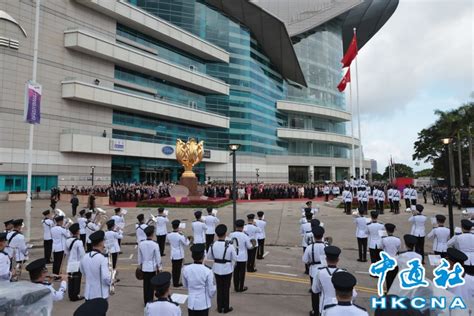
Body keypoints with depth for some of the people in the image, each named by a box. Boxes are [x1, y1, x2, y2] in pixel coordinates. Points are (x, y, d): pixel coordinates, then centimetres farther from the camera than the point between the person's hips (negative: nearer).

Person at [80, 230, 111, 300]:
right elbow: (106, 278, -22)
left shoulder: (84, 257, -1)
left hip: (88, 294, 6)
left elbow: (82, 272, 15)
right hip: (101, 295, -6)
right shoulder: (102, 258, -20)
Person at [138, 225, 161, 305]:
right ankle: (150, 301, 13)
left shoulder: (141, 244, -5)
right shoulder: (155, 245, -18)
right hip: (152, 267, -4)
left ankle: (146, 302, 24)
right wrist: (159, 268, 1)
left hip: (144, 267, 4)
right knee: (151, 285, 7)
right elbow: (158, 258, -11)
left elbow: (140, 257, 6)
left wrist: (140, 266, 19)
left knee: (145, 284, 14)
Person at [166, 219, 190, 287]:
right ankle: (176, 283, 12)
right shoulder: (180, 236, -22)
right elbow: (187, 243, -10)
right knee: (178, 269, 5)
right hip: (179, 254, -5)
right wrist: (185, 237, 0)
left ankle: (174, 282, 22)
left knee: (174, 269, 14)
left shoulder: (168, 235, -6)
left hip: (173, 254, 5)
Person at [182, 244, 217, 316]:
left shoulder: (186, 269, -11)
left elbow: (185, 285, 6)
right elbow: (211, 291, -11)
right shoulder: (207, 271, -21)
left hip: (191, 303, 3)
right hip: (203, 303, -3)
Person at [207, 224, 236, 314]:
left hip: (217, 269, 2)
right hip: (227, 269, -2)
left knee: (219, 288, 18)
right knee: (226, 289, 14)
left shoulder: (213, 245, -14)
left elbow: (209, 257, -1)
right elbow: (235, 258, -14)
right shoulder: (229, 246, -22)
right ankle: (226, 308, 26)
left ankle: (220, 308, 29)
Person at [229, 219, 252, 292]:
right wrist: (250, 243, 11)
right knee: (242, 272, 10)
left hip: (234, 257, 3)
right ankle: (241, 288, 20)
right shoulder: (245, 236, -19)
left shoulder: (231, 235, -9)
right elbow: (249, 246, -9)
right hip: (242, 257, -3)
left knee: (236, 272, 14)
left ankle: (236, 287, 23)